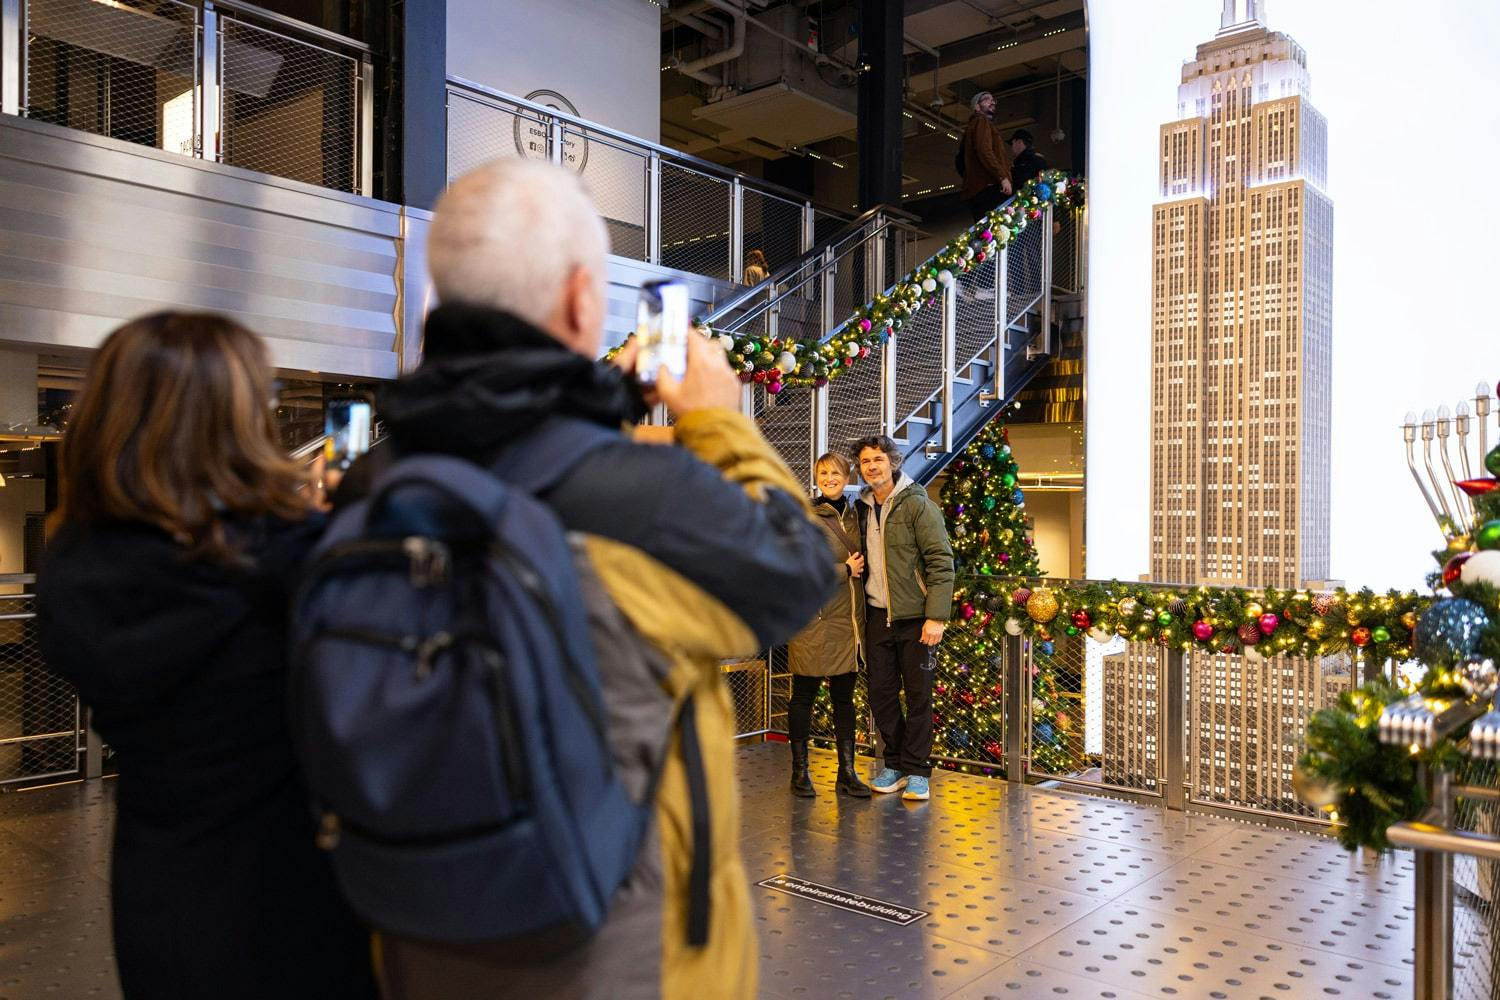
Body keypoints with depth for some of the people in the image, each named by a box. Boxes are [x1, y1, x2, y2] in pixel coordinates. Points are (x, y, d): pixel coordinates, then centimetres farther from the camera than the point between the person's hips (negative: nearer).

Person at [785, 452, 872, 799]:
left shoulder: (854, 515, 12)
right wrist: (845, 570, -10)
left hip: (849, 620, 6)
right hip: (814, 619, -5)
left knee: (844, 696, 11)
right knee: (804, 696, 4)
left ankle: (847, 771, 19)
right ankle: (799, 770, 16)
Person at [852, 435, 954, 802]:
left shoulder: (918, 504, -8)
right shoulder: (863, 508, 10)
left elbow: (941, 562, -12)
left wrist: (936, 616, -17)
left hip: (913, 617, -5)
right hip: (877, 616, 5)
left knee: (918, 695, 3)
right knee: (881, 693, 8)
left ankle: (916, 771, 13)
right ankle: (894, 764, 22)